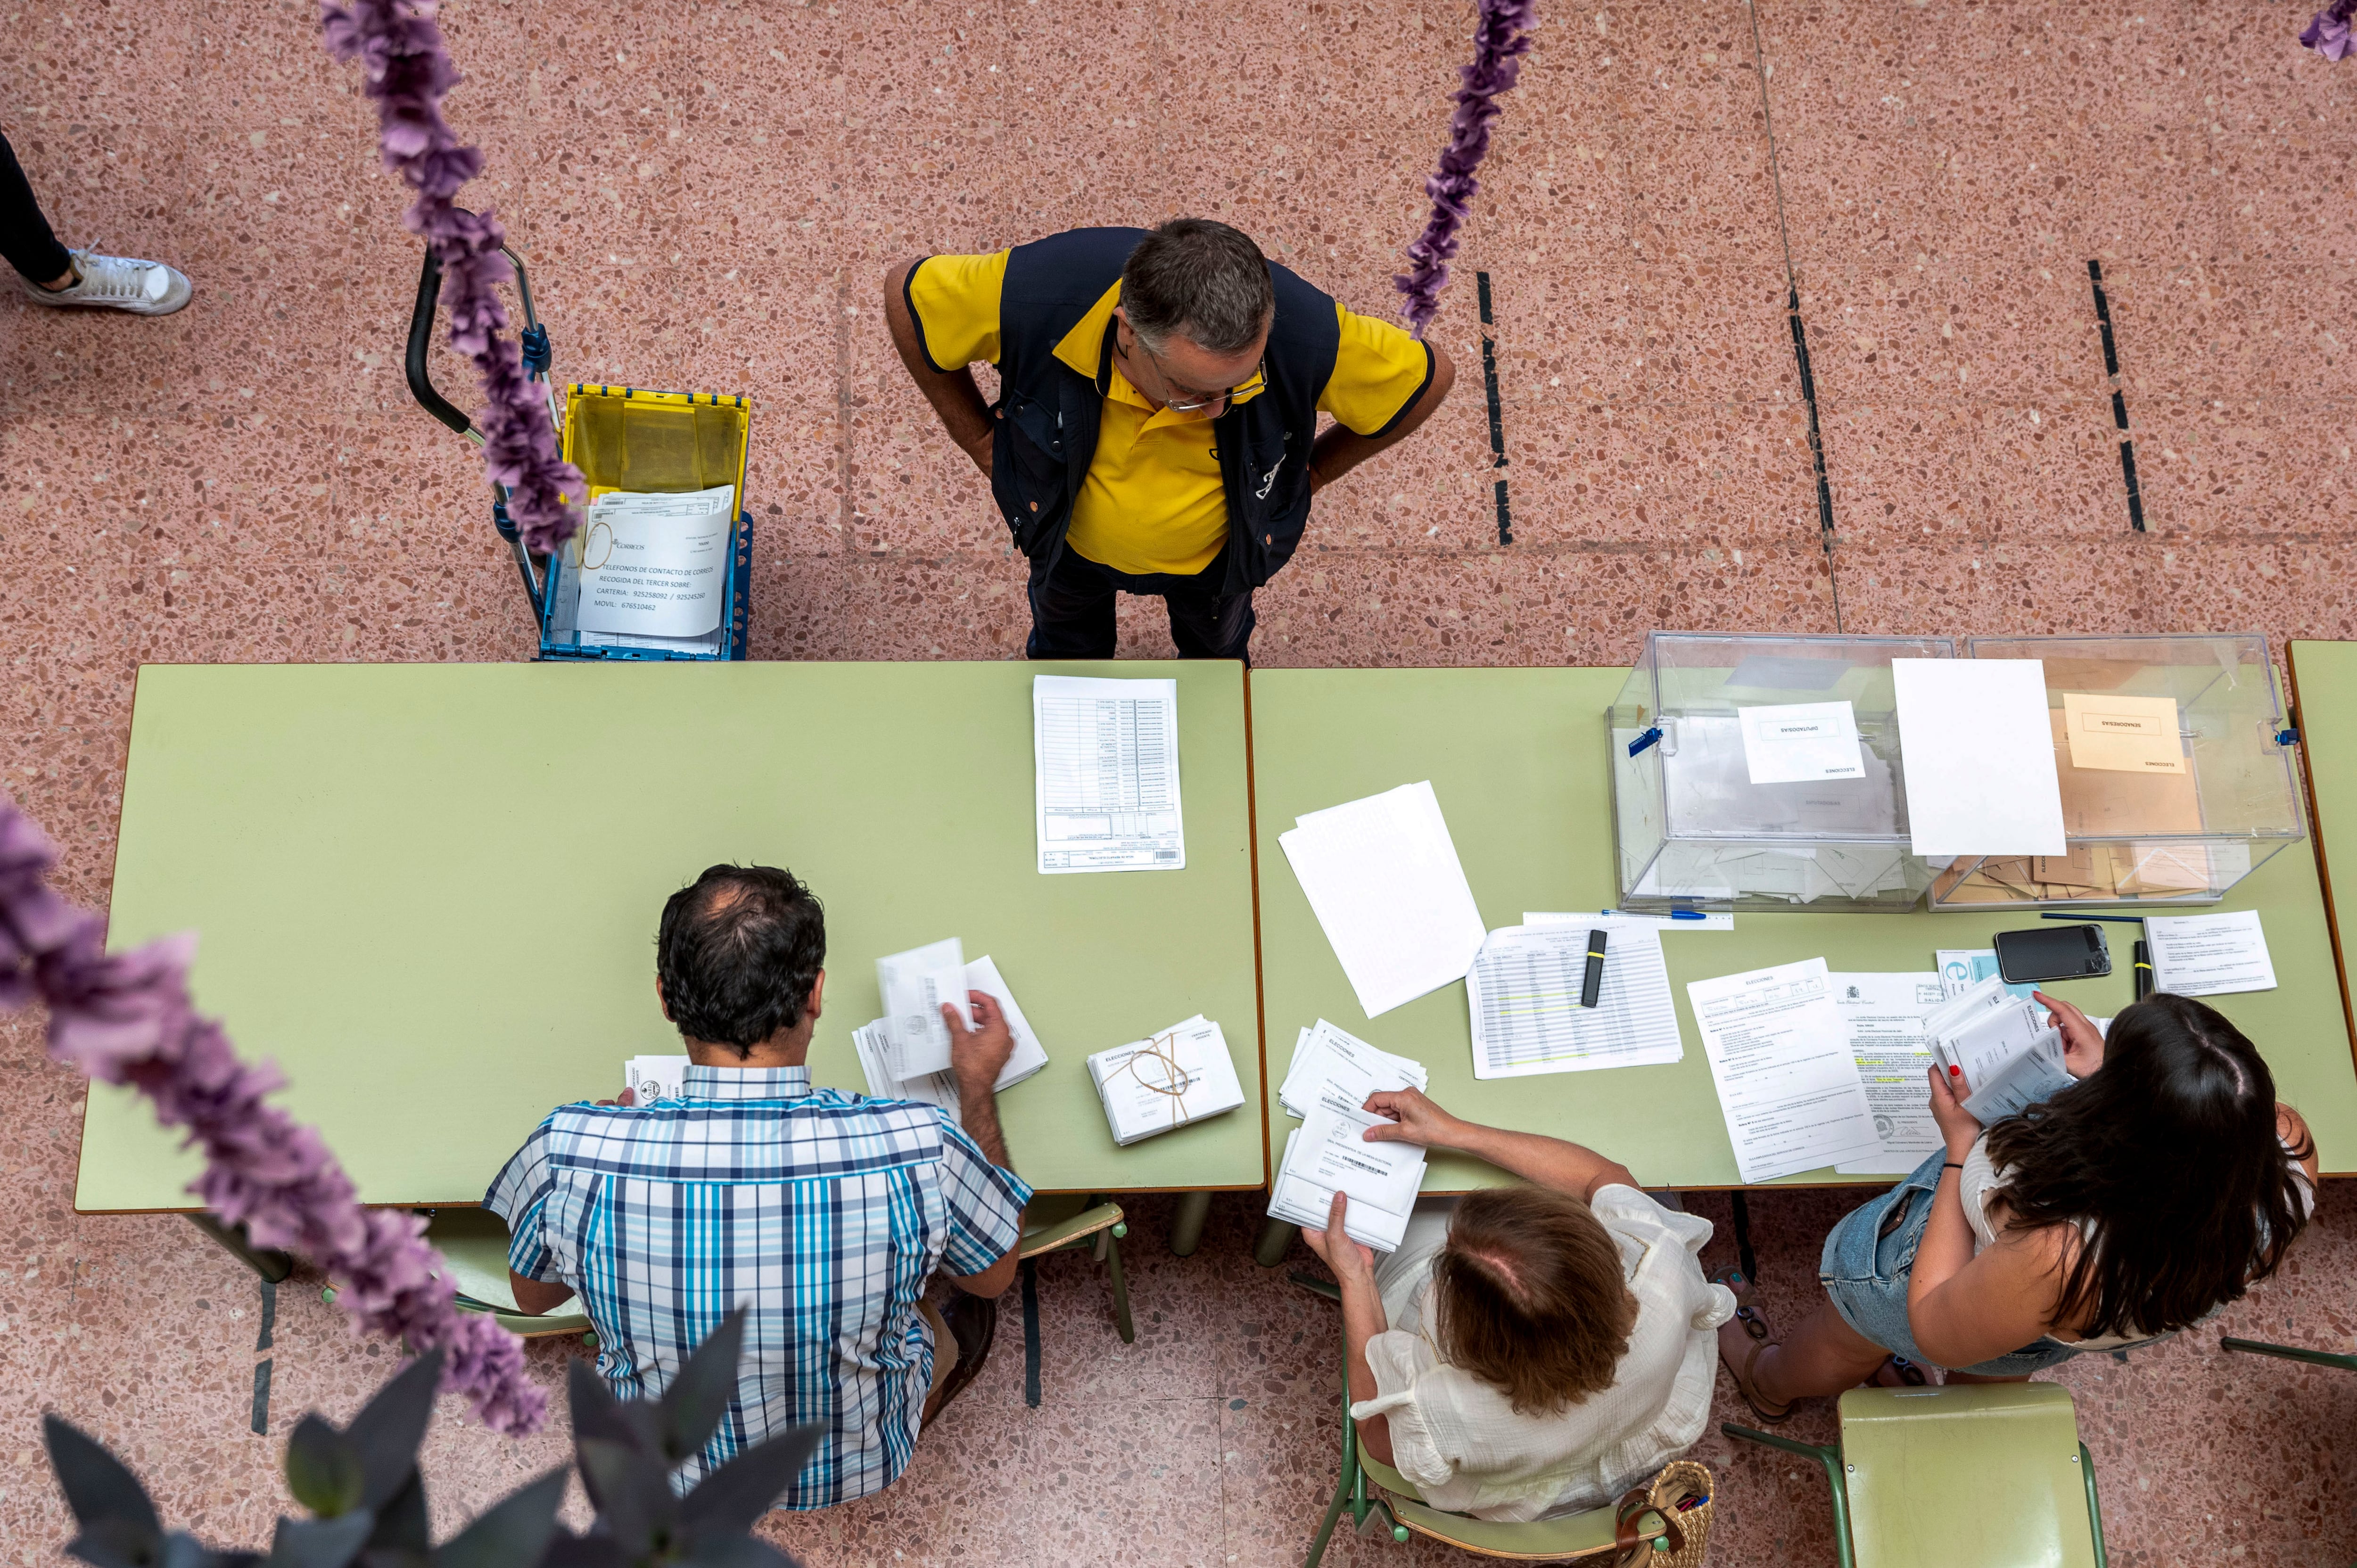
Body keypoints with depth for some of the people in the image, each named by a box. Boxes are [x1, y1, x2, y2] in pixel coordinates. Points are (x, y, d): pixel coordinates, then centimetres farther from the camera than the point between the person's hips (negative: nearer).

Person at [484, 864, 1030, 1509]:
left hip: (664, 1477, 2)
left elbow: (533, 1294, -6)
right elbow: (995, 1275, -10)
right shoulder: (919, 1150, -34)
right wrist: (978, 1086, -1)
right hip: (857, 1467, -1)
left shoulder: (569, 1154, -31)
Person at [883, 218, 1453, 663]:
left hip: (1212, 550, 0)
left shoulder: (1308, 335, -45)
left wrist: (1312, 471, -12)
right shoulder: (1038, 296, -46)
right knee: (1067, 638, 34)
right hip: (1072, 538, 0)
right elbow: (906, 290, -23)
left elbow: (1430, 376, -22)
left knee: (1218, 642, 35)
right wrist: (980, 439, -15)